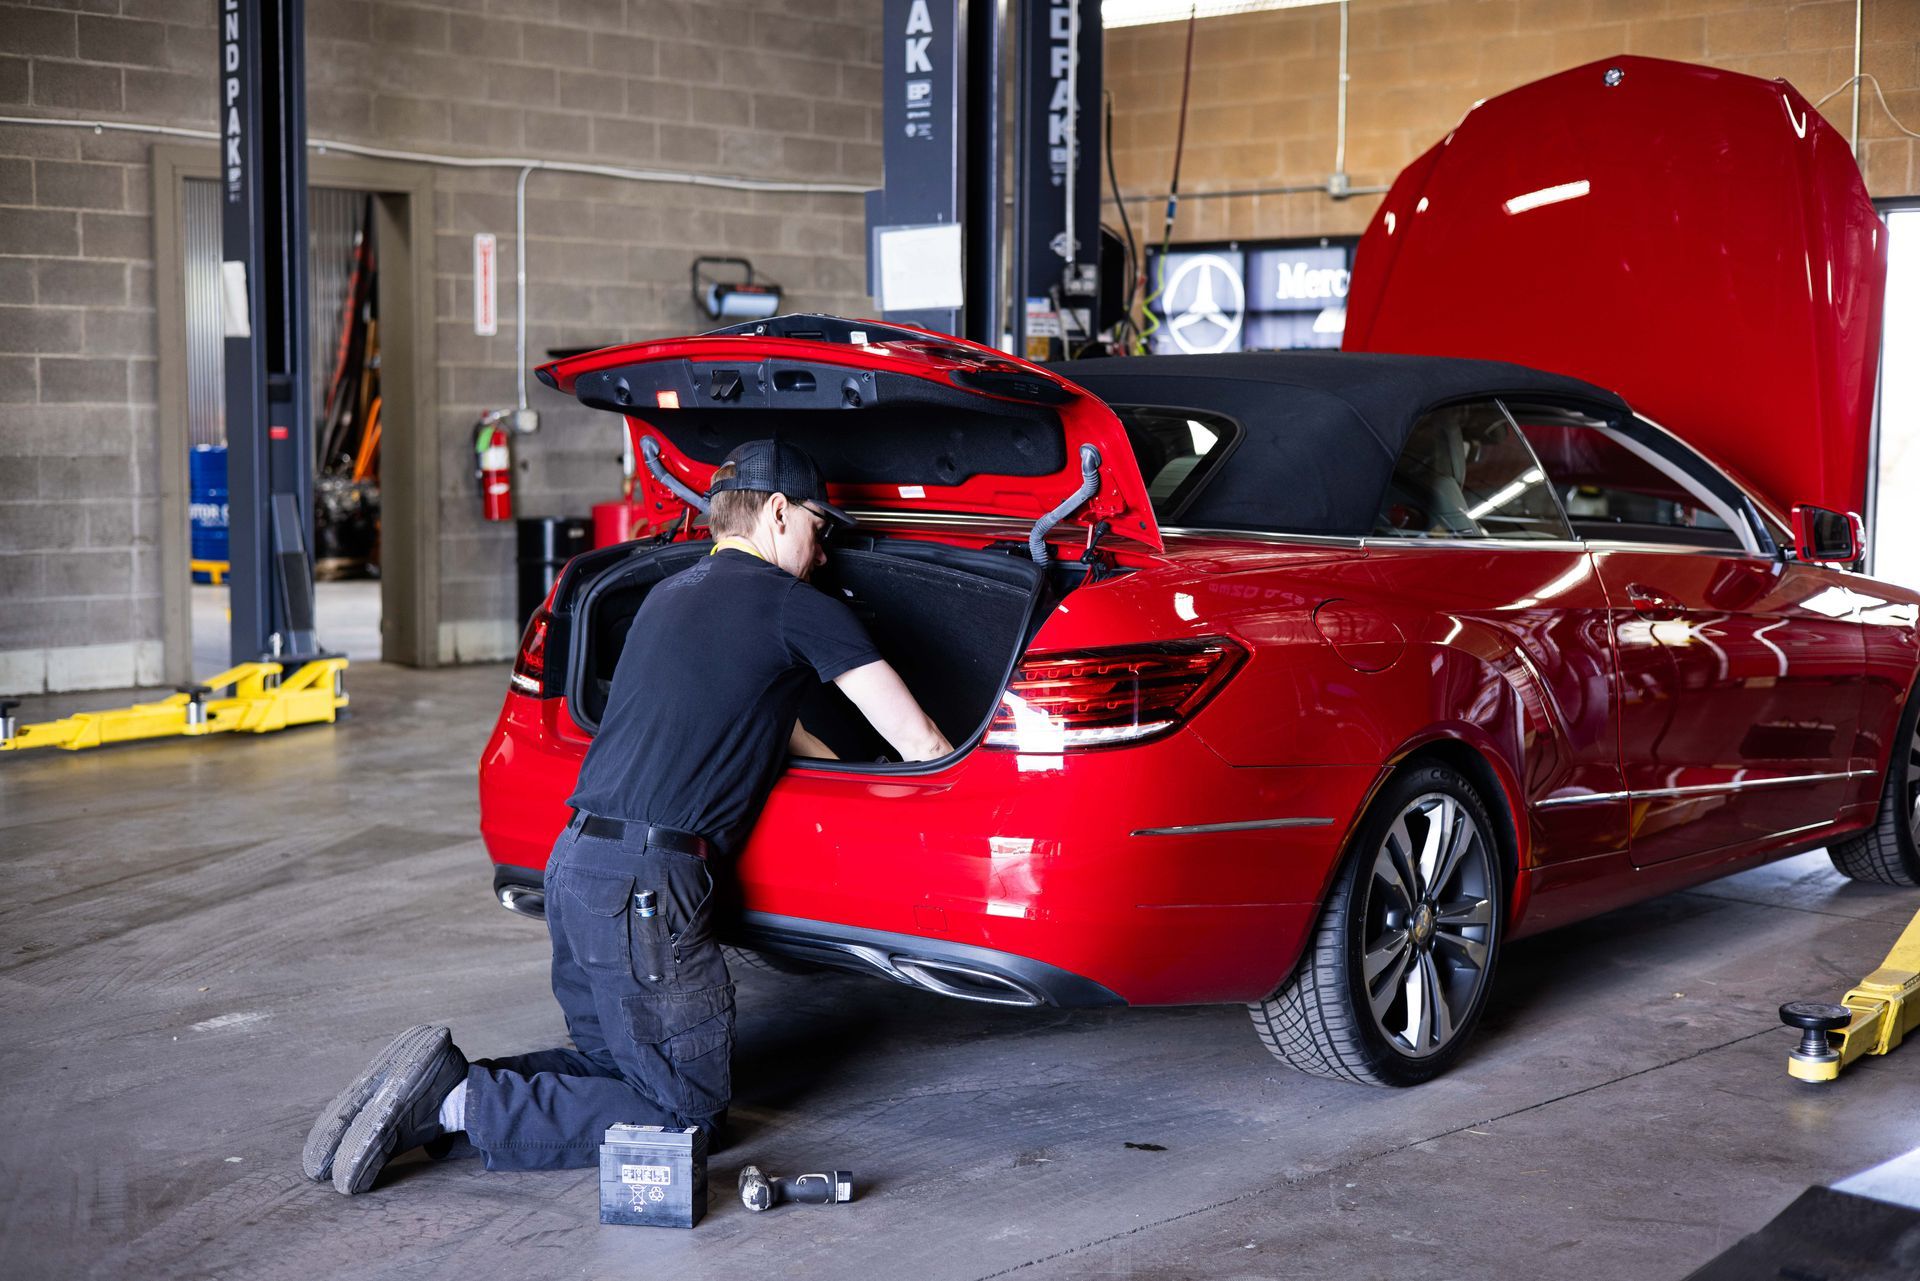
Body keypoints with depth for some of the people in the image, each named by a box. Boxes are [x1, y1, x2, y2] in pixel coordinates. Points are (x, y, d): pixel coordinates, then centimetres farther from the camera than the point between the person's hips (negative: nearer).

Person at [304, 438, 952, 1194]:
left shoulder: (670, 594, 22)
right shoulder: (800, 608, -3)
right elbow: (920, 746, 0)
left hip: (574, 860, 9)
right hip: (641, 886, -8)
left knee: (613, 1064, 21)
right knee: (687, 1110, 0)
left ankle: (442, 1086, 4)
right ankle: (462, 1104, -9)